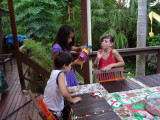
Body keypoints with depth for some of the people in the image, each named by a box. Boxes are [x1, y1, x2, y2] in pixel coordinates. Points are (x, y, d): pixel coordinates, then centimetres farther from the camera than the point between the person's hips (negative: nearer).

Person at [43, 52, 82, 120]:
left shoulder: (55, 72, -3)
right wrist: (73, 100, -22)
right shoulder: (60, 74, -27)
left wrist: (67, 90, 11)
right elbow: (64, 93, -39)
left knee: (68, 103, 27)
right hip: (55, 111, -7)